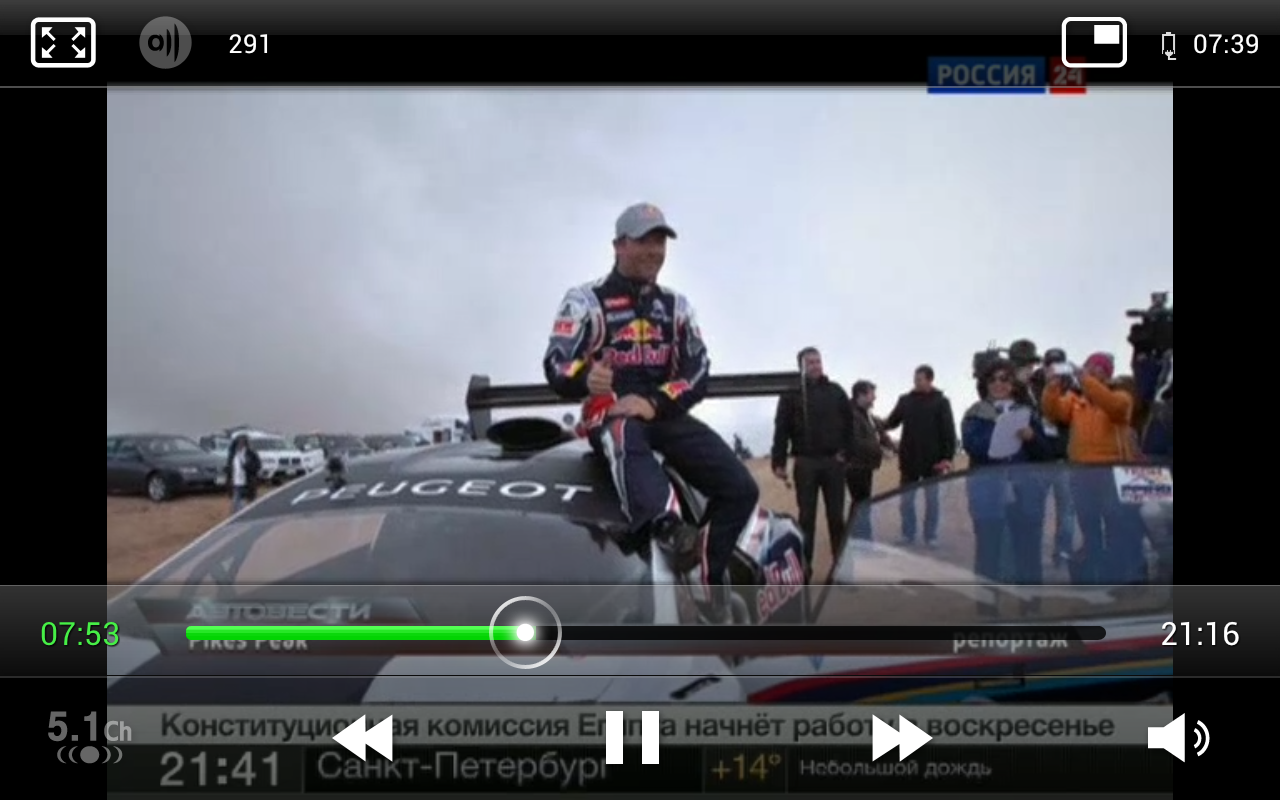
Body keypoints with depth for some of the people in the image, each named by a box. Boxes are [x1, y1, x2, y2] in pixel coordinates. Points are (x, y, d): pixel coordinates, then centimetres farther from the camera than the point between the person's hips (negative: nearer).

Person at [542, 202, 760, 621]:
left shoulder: (676, 304, 18)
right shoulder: (586, 299, 4)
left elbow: (698, 372, 6)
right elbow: (556, 365, -8)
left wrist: (654, 402, -15)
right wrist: (584, 378, -34)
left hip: (666, 413, 5)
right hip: (611, 412, -5)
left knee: (740, 489, -13)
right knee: (625, 436, -44)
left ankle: (707, 575, 0)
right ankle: (668, 529, -69)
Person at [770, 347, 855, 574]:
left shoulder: (835, 391, 8)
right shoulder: (791, 394, 1)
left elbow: (849, 425, 7)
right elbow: (781, 430, -4)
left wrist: (846, 452, -4)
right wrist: (779, 462, -11)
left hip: (833, 461, 2)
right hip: (805, 462, -1)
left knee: (836, 515, 5)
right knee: (806, 516, 3)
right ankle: (804, 563, 7)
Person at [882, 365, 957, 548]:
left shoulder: (941, 401, -2)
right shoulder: (905, 400, 6)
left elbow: (949, 431, -6)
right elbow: (892, 422, 6)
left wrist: (948, 457, -14)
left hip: (932, 460, -3)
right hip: (908, 459, 3)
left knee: (931, 500, 5)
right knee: (906, 500, 5)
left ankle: (931, 538, 12)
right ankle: (907, 537, 13)